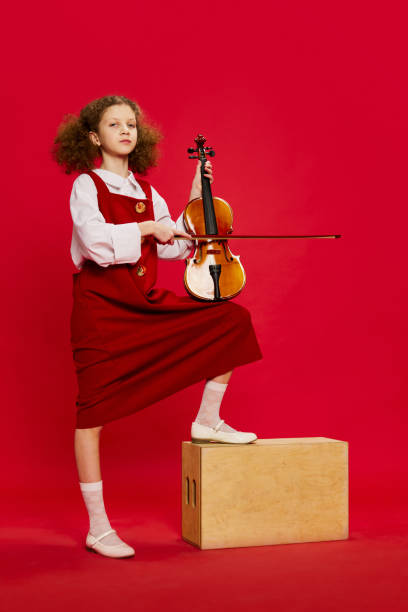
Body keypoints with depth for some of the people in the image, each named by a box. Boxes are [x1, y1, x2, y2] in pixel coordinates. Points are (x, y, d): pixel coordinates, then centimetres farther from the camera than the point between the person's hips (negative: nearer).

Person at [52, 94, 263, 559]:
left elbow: (173, 247, 16)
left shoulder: (145, 192, 14)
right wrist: (148, 227, -17)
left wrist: (197, 199, 14)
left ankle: (207, 421, 12)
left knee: (230, 319, -1)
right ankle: (98, 529, 3)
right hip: (100, 306, -6)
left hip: (146, 303, 6)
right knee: (94, 411, -5)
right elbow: (96, 241, -22)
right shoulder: (86, 185, -6)